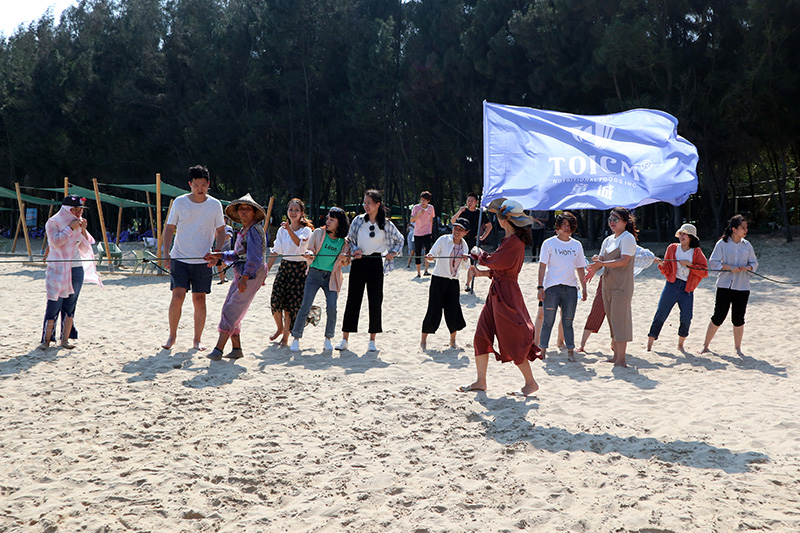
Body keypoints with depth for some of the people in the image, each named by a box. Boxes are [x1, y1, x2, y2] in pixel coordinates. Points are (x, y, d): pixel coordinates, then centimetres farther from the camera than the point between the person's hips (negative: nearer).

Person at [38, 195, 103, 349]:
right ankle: (46, 340, -1)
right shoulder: (53, 222, -2)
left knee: (70, 306, 6)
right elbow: (56, 241, -17)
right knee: (54, 305, -8)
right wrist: (71, 228, -15)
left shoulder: (78, 223, 13)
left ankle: (65, 339, 12)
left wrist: (83, 230, -3)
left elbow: (85, 248, 10)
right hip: (58, 270, -5)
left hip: (77, 269, 5)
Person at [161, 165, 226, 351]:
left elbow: (220, 231, 9)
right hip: (180, 258, -1)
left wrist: (217, 251, -6)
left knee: (199, 299, 2)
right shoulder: (179, 202, 0)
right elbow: (170, 228, 6)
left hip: (203, 261, 1)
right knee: (177, 296, -9)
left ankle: (197, 340, 14)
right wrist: (166, 251, -4)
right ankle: (172, 336, 9)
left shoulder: (215, 205, 3)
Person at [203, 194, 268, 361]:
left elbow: (255, 257, -21)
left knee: (232, 311, -12)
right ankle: (236, 349, 14)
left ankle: (218, 349, -11)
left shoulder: (255, 230, -11)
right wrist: (218, 256, 16)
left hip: (251, 275, -10)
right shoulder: (243, 231, 19)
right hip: (240, 275, 10)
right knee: (229, 309, 8)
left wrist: (245, 278, -29)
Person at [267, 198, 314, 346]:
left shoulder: (306, 230, -4)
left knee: (291, 304, -5)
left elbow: (299, 243, -26)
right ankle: (280, 328, 18)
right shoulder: (282, 230, 10)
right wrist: (266, 268, 7)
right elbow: (275, 251, 13)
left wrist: (289, 229, -40)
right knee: (275, 300, -9)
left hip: (299, 268, -3)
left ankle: (285, 336, 9)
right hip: (284, 266, 4)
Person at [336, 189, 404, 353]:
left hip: (375, 264, -1)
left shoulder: (386, 224, 1)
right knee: (353, 299, 1)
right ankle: (345, 339, 7)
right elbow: (349, 239, 9)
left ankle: (372, 341, 9)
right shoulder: (358, 220, 3)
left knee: (375, 301, -1)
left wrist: (392, 253, 1)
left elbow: (400, 240, 15)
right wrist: (354, 250, -9)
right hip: (358, 262, 1)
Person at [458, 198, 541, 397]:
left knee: (512, 340, -3)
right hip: (497, 292, 10)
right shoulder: (511, 239, 13)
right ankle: (480, 382, 18)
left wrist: (479, 253, 0)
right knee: (481, 336, 10)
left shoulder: (514, 241, -19)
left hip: (505, 294, -10)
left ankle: (531, 383, 10)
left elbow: (493, 261, -17)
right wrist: (484, 273, 15)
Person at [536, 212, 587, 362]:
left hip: (571, 287, 3)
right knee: (549, 321, 0)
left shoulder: (577, 245, 13)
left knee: (568, 322, 5)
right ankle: (542, 350, 9)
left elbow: (580, 269, 17)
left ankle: (570, 351, 8)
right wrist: (540, 287, -9)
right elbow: (542, 265, -2)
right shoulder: (549, 243, 2)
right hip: (552, 287, -3)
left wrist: (584, 288, 11)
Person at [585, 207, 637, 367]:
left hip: (622, 287, -8)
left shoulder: (628, 238, -7)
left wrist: (602, 263, -26)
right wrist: (594, 268, -11)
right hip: (608, 285, 8)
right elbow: (601, 260, 12)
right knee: (612, 320, 11)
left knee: (619, 320, -10)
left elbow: (624, 261, -19)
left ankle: (621, 360, -10)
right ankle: (615, 356, 18)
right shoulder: (608, 240, 16)